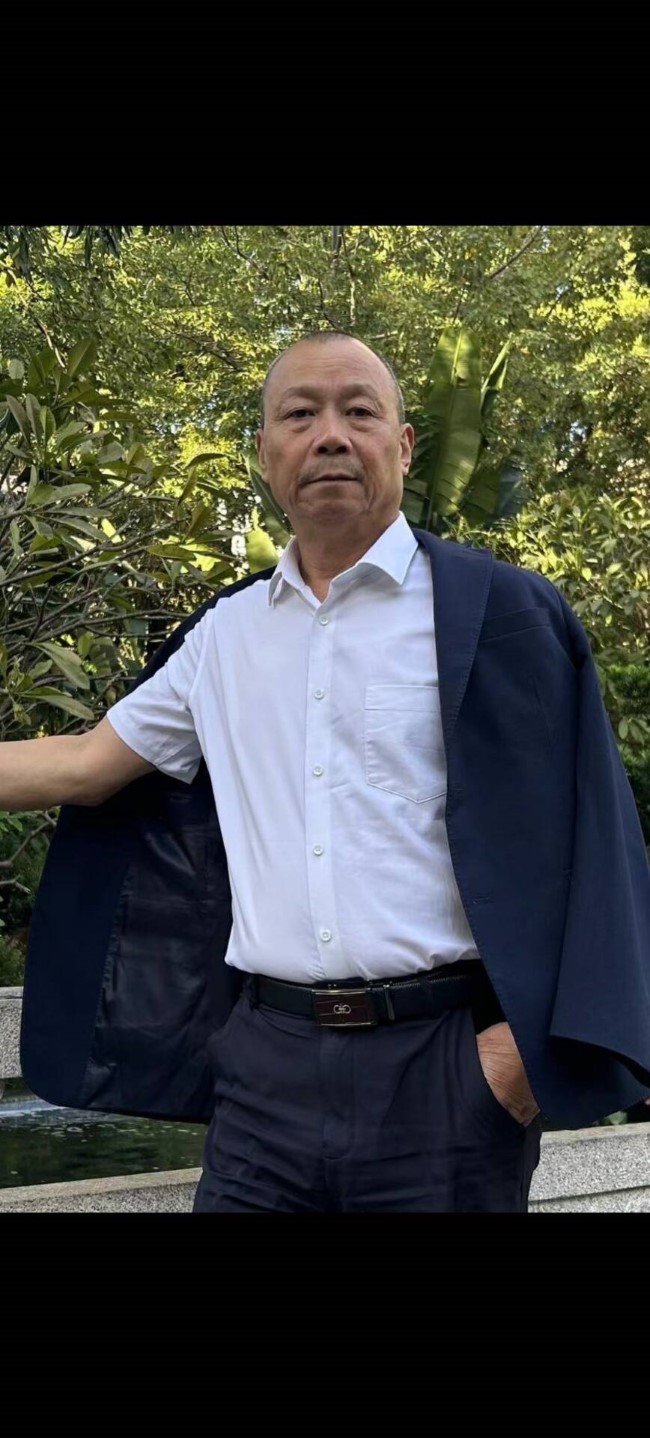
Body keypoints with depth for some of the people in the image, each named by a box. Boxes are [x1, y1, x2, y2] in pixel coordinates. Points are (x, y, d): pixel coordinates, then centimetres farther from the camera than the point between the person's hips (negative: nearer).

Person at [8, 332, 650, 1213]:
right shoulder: (226, 633, 11)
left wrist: (530, 1043, -11)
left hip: (441, 1066, -3)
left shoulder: (497, 613, -3)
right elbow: (83, 765, 16)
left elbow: (575, 838, -4)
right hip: (268, 1064, 4)